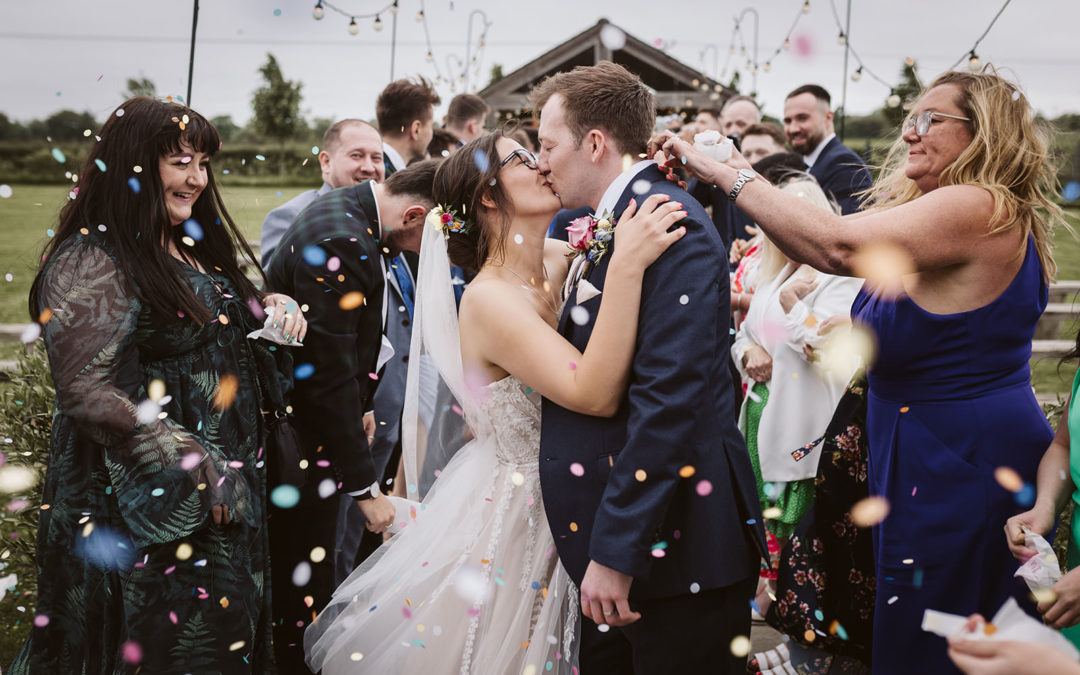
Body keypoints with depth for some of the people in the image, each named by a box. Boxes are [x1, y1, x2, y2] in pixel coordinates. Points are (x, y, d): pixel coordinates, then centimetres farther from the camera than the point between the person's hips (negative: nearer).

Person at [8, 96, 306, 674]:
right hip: (149, 508, -8)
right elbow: (92, 395, -22)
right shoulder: (90, 263, -16)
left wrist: (271, 306, 4)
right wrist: (198, 469, -22)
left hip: (227, 495, 9)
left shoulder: (195, 248, 12)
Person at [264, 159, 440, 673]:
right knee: (303, 583, 4)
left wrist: (360, 406, 23)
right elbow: (329, 379, -26)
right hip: (300, 440, -10)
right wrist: (366, 488, -20)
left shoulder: (354, 211, 3)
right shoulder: (338, 243, -28)